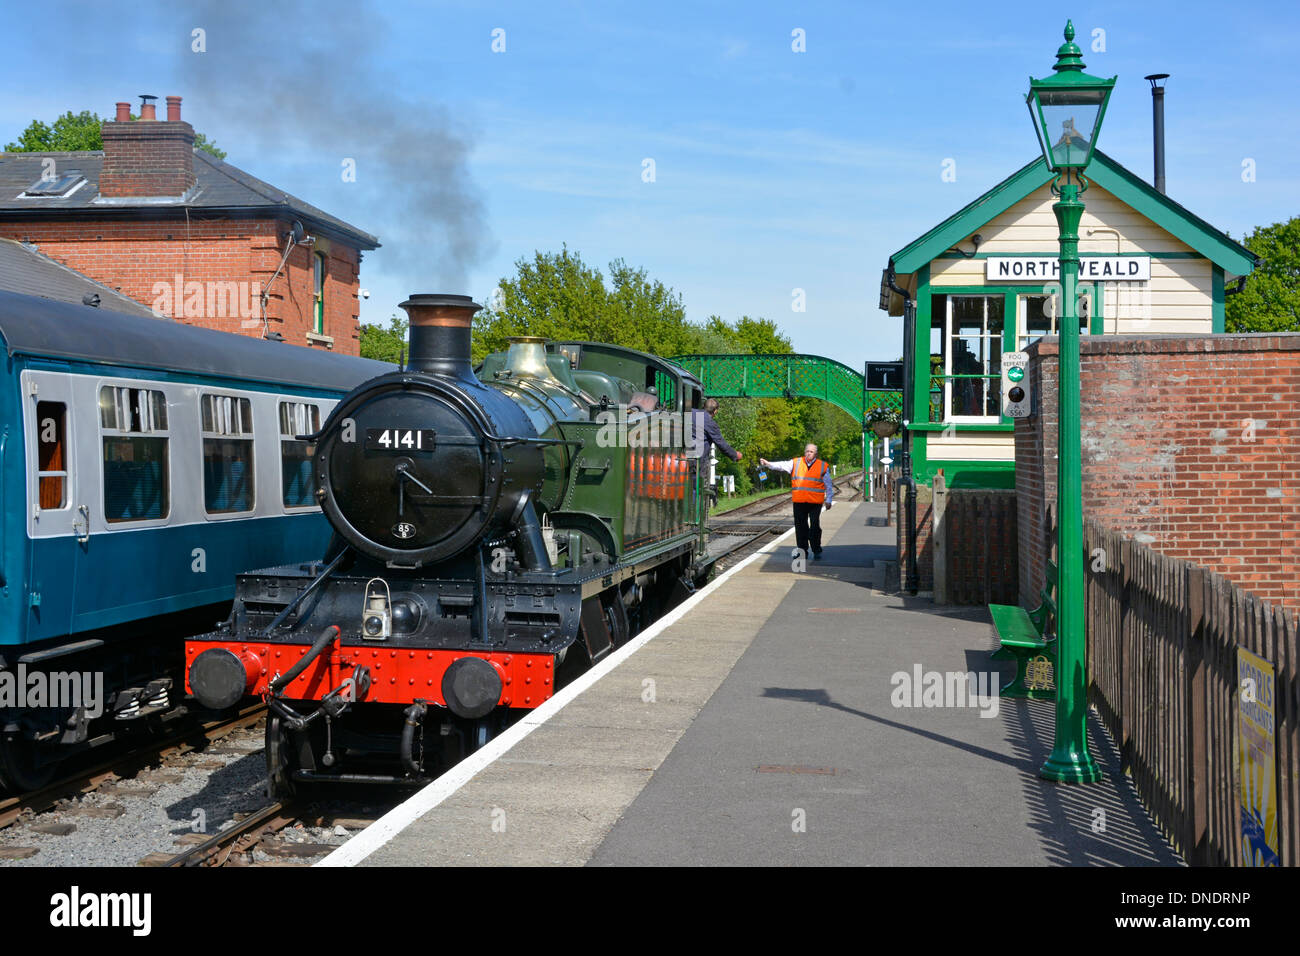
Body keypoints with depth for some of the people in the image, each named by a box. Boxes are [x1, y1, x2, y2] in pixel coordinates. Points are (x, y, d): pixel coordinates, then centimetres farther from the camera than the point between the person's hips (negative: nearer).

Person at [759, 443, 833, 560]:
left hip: (815, 502, -2)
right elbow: (782, 465, -3)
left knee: (815, 527, -4)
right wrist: (768, 464, -18)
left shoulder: (823, 466, 7)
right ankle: (802, 551, 13)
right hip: (799, 502, 2)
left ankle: (816, 552, 5)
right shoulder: (796, 463, 10)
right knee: (800, 527, 5)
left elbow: (829, 485, 11)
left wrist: (828, 500, 6)